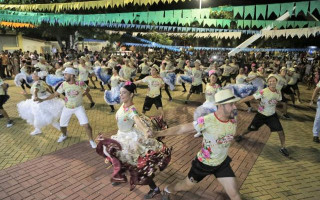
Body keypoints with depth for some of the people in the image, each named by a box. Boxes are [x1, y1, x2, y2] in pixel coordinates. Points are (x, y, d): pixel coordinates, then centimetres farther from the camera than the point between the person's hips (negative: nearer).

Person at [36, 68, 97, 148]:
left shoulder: (80, 83, -20)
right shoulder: (64, 84, -12)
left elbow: (87, 89, 1)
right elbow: (55, 94, -2)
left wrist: (82, 95, -8)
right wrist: (43, 99, -5)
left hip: (78, 107, -3)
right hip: (67, 108, 3)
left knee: (86, 125, -12)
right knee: (62, 125, 12)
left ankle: (91, 140, 11)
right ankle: (64, 135, 48)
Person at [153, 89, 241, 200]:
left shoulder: (234, 118, -16)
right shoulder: (206, 121, -32)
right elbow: (181, 129, -28)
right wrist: (157, 133, -31)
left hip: (222, 163, 4)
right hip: (203, 163, -3)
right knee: (187, 186, 19)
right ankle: (167, 191, 50)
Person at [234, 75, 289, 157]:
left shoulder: (278, 92, -9)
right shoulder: (263, 92, -25)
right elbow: (250, 97, -27)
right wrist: (238, 102, -31)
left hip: (272, 115, 3)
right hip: (261, 115, -3)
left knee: (280, 131, -2)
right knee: (251, 128, 7)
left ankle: (283, 148, 18)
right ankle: (241, 135, 37)